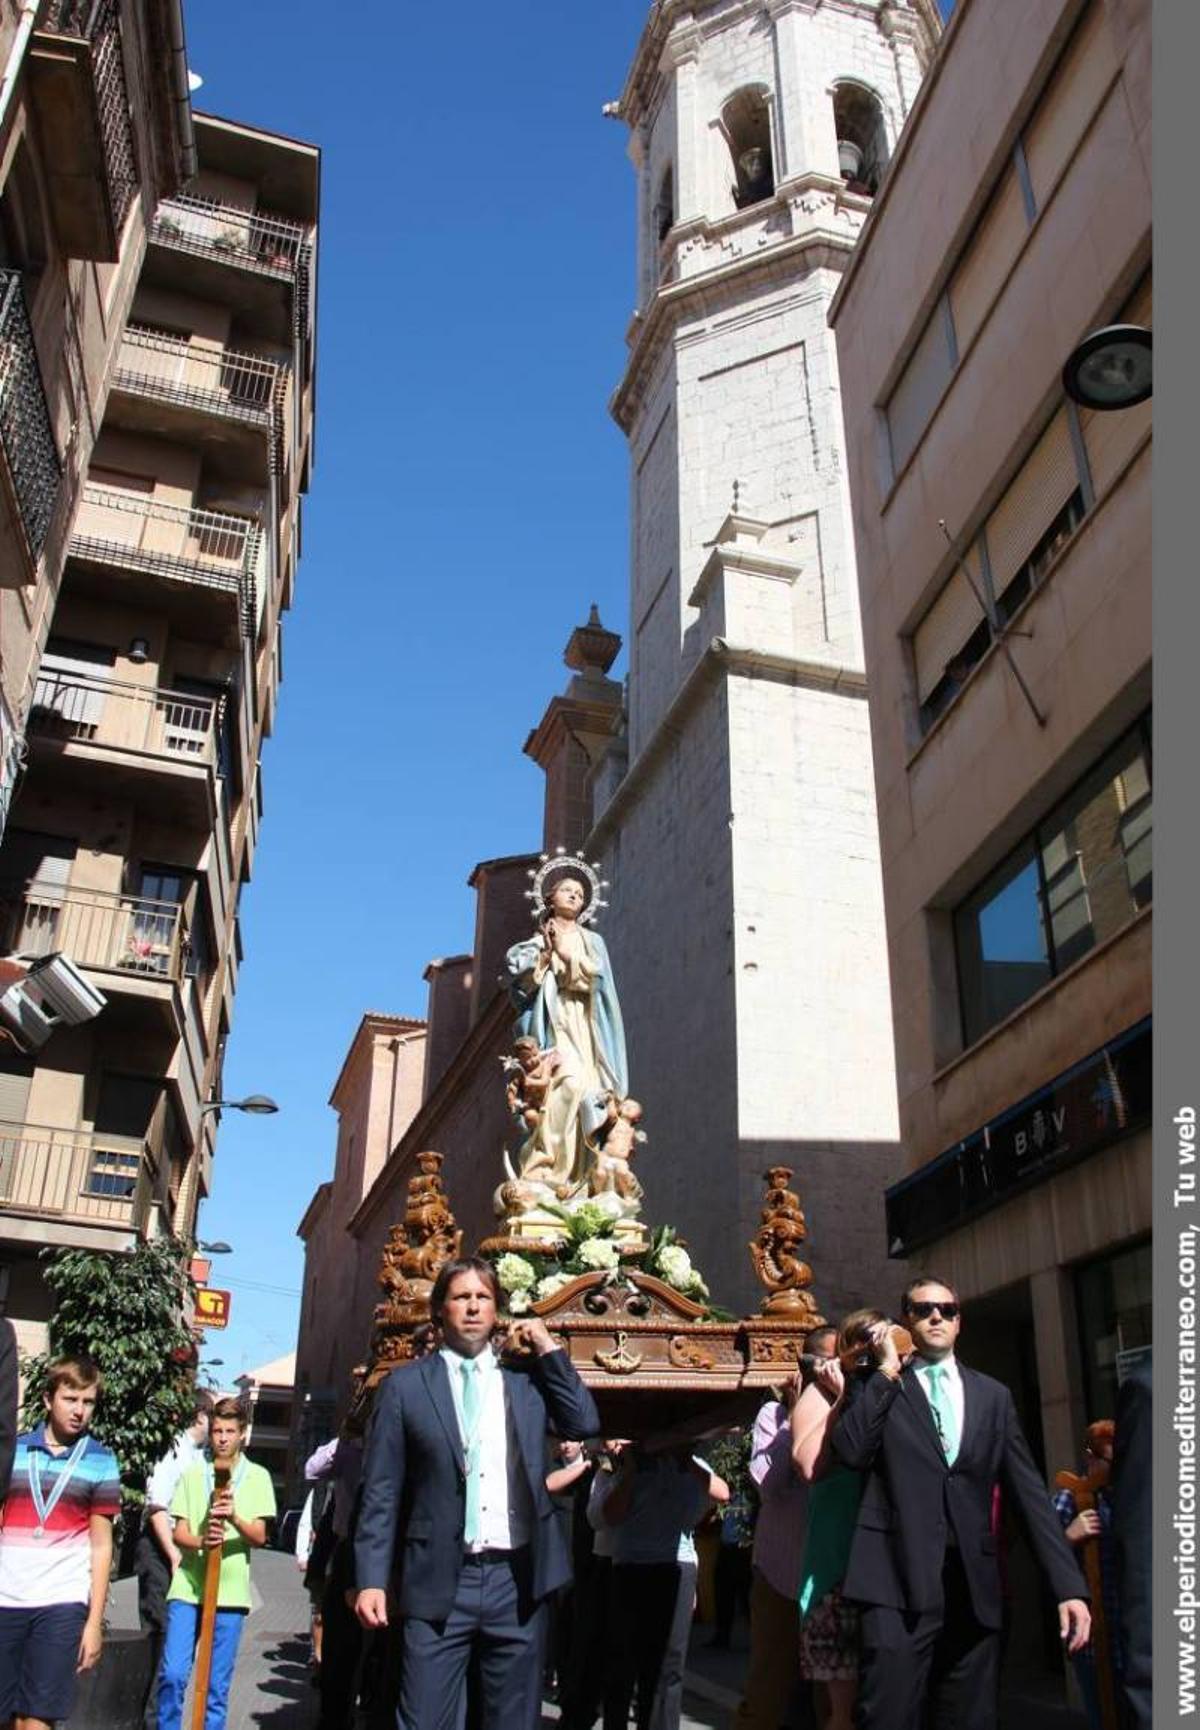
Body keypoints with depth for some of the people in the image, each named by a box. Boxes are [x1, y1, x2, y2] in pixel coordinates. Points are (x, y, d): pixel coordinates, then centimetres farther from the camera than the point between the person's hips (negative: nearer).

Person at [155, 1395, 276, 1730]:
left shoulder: (257, 1476, 4)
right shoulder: (193, 1475, 9)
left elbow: (259, 1537, -1)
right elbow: (179, 1533, 4)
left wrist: (235, 1518, -21)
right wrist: (201, 1542, -18)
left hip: (230, 1591, -1)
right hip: (187, 1587, 1)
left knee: (217, 1685, 3)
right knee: (172, 1674, -5)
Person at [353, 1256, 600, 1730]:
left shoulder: (528, 1376, 9)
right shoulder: (405, 1385, 2)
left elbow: (586, 1424, -2)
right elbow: (381, 1492, 2)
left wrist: (549, 1349, -1)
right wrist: (371, 1580, -6)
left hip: (518, 1580, 2)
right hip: (440, 1581, -2)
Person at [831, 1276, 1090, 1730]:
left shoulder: (993, 1395, 15)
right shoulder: (875, 1389, 9)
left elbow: (1028, 1492, 10)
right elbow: (851, 1451, -9)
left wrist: (1069, 1585, 2)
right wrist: (887, 1371, -5)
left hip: (975, 1586, 3)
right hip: (899, 1583, -3)